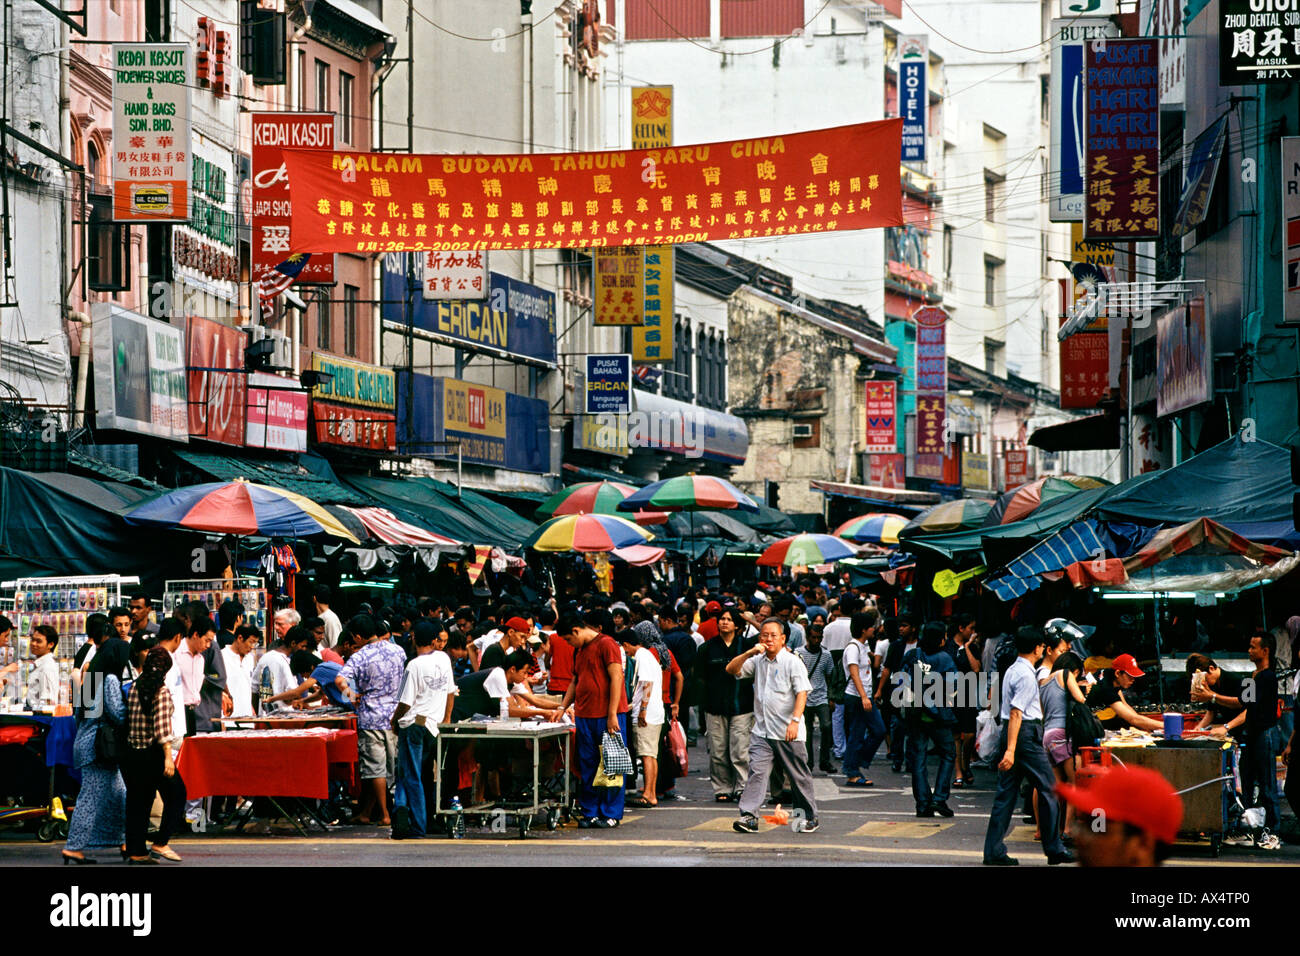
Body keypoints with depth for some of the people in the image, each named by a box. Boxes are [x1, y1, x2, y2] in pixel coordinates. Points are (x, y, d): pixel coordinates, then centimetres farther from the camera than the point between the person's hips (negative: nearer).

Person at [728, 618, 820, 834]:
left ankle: (809, 817, 18)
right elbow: (732, 669, 7)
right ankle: (749, 816, -14)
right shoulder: (757, 661, 11)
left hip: (788, 734, -4)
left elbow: (802, 693, -11)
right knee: (756, 772, -9)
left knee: (798, 776, 6)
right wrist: (750, 653, -7)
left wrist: (795, 721, -21)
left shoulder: (793, 662, -5)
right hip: (762, 731, 4)